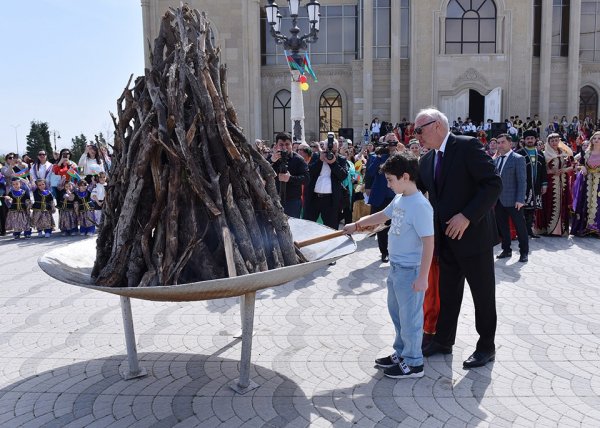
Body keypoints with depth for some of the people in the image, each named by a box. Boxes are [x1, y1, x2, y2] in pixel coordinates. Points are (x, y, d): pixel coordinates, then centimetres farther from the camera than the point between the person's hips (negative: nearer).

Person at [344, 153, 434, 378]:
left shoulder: (420, 206, -23)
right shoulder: (399, 199, 4)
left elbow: (428, 242, -23)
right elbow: (382, 216, 23)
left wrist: (422, 277, -23)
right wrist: (356, 225, 28)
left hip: (410, 271, -9)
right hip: (396, 267, 9)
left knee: (409, 317, 4)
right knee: (396, 312, 20)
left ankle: (413, 363, 19)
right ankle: (401, 353, 37)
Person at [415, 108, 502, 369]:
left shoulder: (467, 146, -13)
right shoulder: (427, 161, 9)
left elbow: (494, 184, -19)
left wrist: (467, 216, -24)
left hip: (473, 235, -7)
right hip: (446, 238, 7)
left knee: (483, 294, 8)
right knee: (447, 293, 17)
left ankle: (486, 347, 23)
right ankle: (443, 341, 31)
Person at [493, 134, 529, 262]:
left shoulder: (518, 159, -6)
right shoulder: (496, 160, 12)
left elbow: (522, 181, -10)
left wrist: (520, 199, -16)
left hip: (513, 200, -5)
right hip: (498, 200, 5)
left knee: (520, 227, 3)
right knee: (502, 226, 10)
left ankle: (524, 252, 14)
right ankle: (506, 250, 22)